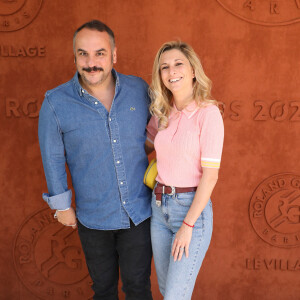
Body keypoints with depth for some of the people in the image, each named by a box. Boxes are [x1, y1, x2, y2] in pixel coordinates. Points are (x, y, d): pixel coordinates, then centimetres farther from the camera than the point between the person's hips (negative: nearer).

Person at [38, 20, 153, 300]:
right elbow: (53, 158, -2)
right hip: (93, 218, -1)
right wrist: (62, 205, 4)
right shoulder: (55, 102, -13)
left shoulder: (139, 89, -8)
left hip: (139, 211, 1)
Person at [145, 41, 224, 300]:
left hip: (192, 209, -6)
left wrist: (187, 226, -15)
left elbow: (210, 175, -16)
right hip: (159, 206, 6)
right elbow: (147, 145, 23)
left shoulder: (208, 113, -14)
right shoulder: (162, 112, 4)